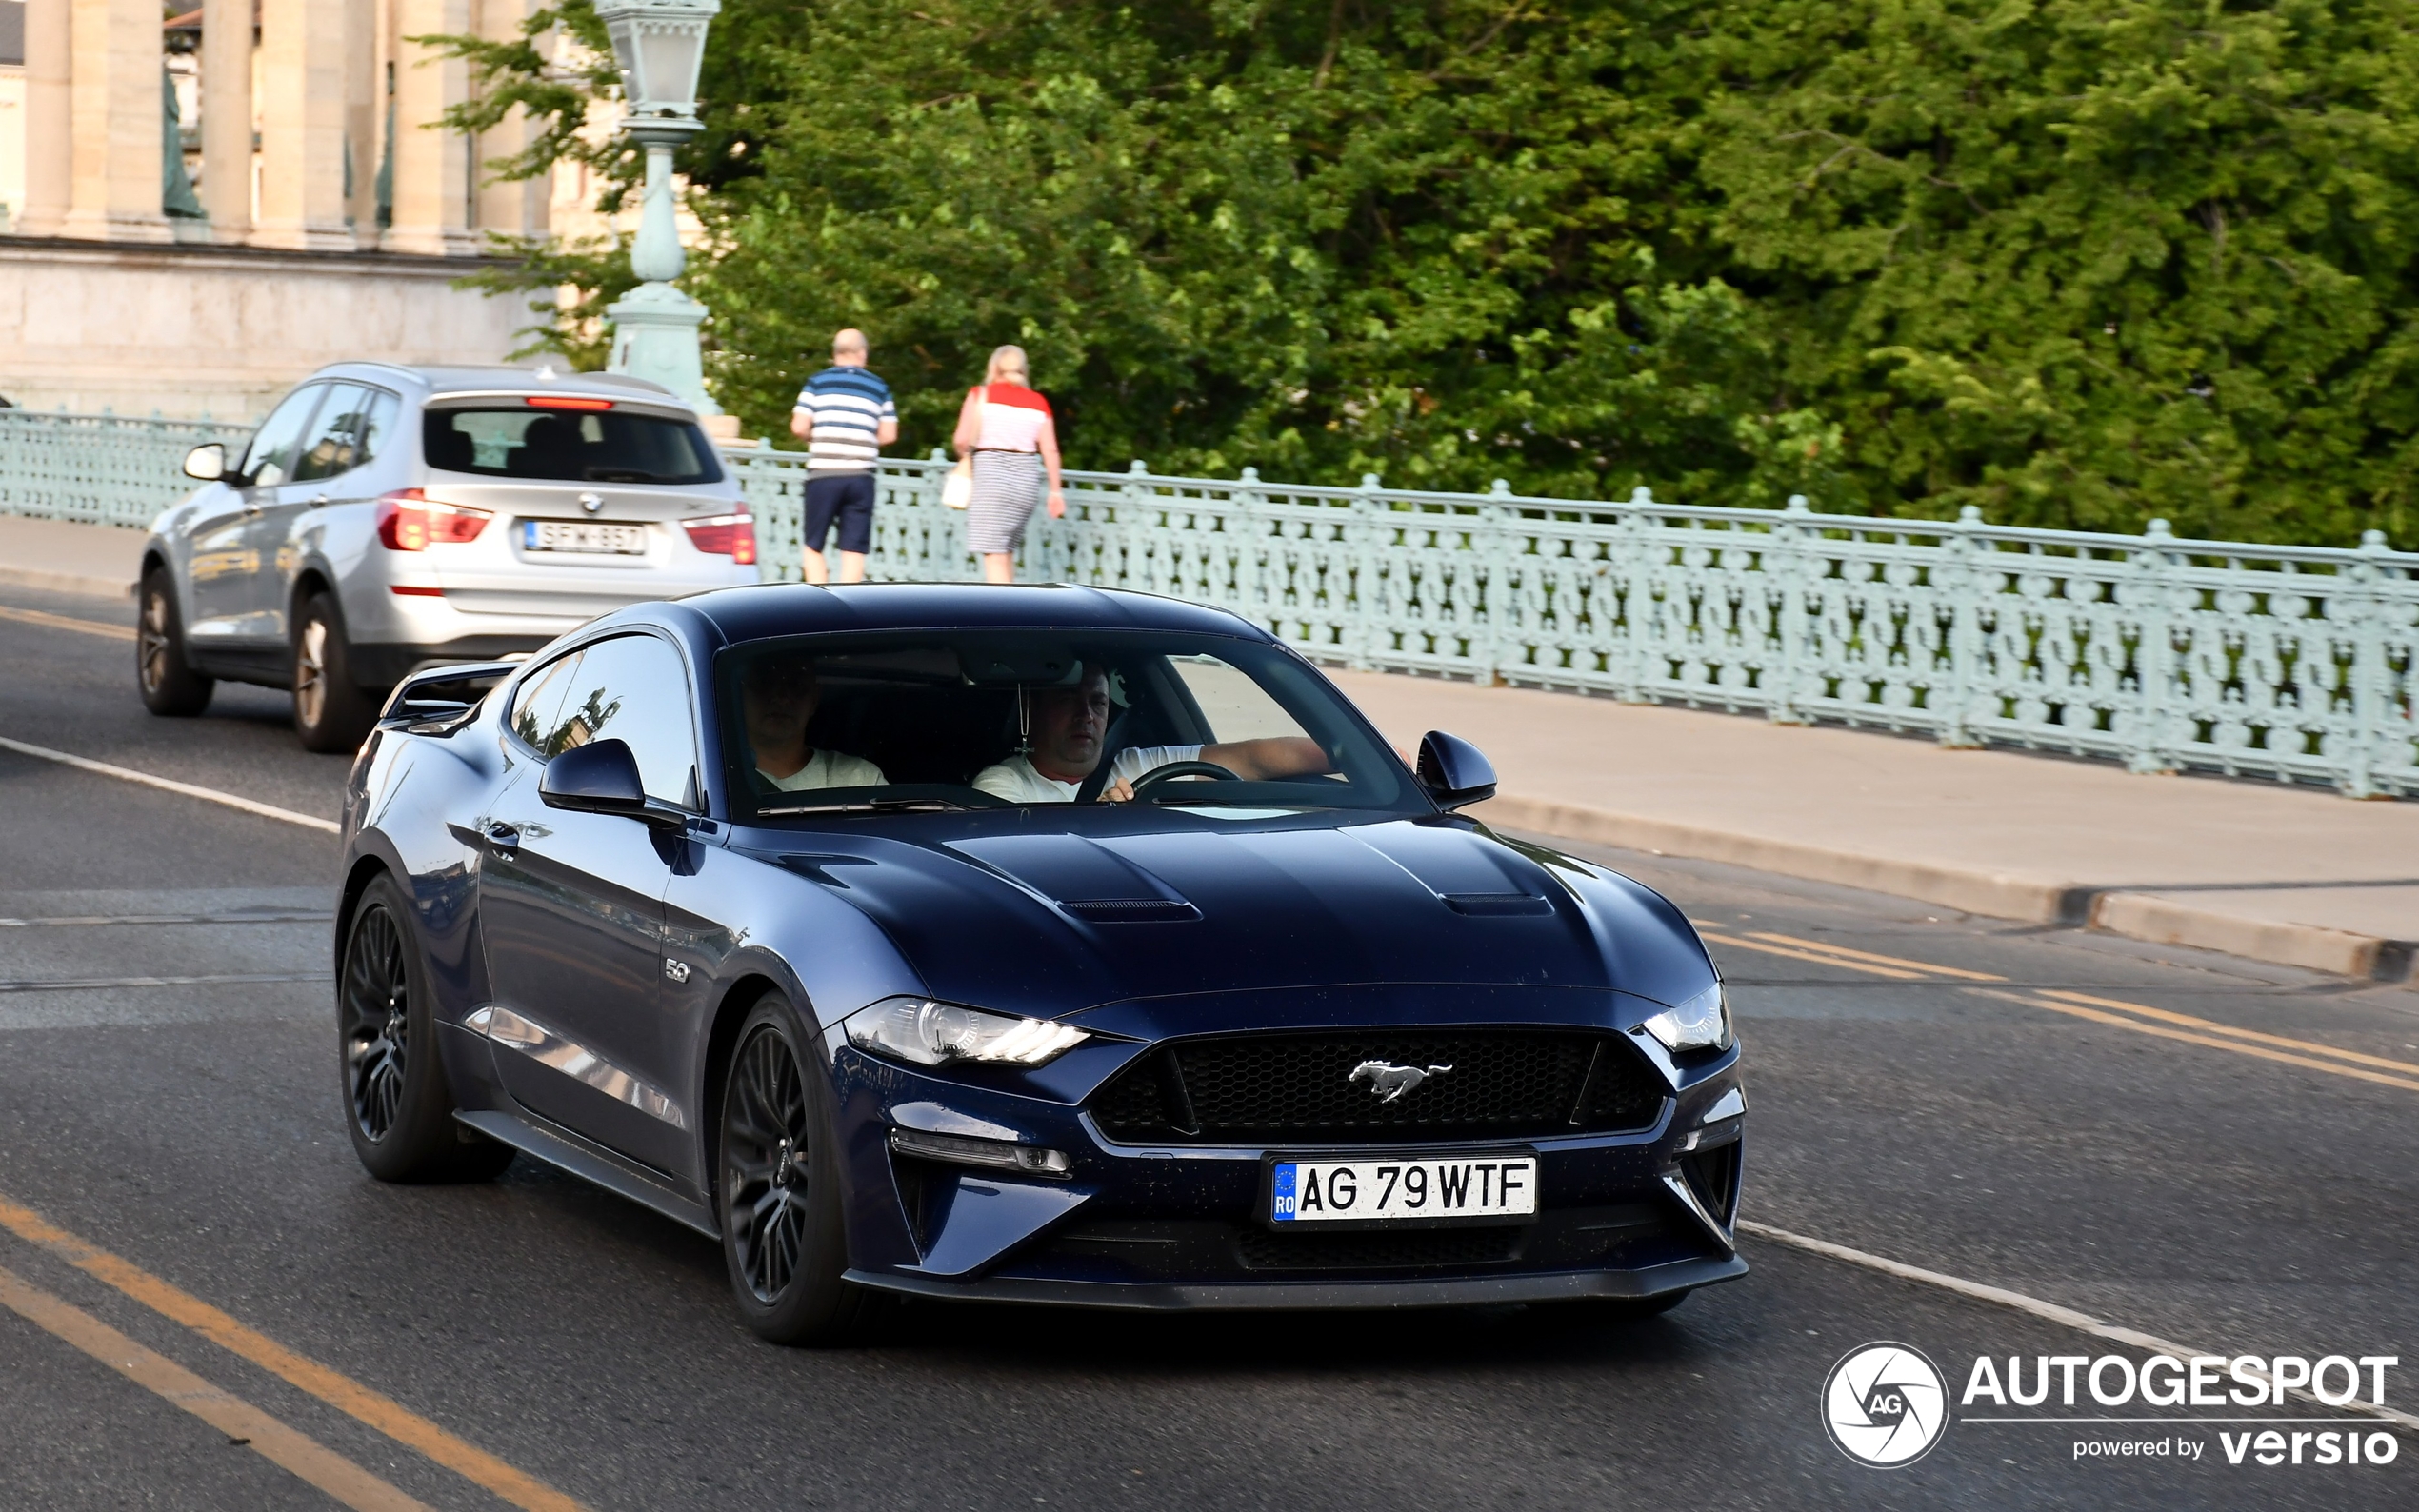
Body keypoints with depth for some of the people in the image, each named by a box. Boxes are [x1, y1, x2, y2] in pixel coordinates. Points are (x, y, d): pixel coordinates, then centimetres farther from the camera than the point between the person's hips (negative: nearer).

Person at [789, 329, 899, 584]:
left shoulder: (817, 383, 4)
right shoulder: (879, 388, 9)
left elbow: (798, 427, -3)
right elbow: (888, 434, 5)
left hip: (822, 474, -1)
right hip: (860, 476, 1)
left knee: (813, 546, 8)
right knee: (854, 548, 3)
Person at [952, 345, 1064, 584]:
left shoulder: (981, 395, 1)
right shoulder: (1038, 403, 10)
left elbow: (962, 439, -7)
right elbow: (1050, 450, 4)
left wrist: (964, 457, 13)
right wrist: (1056, 491, 9)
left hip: (990, 468, -4)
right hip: (1027, 475, 4)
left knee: (994, 554, -6)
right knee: (1007, 550, 19)